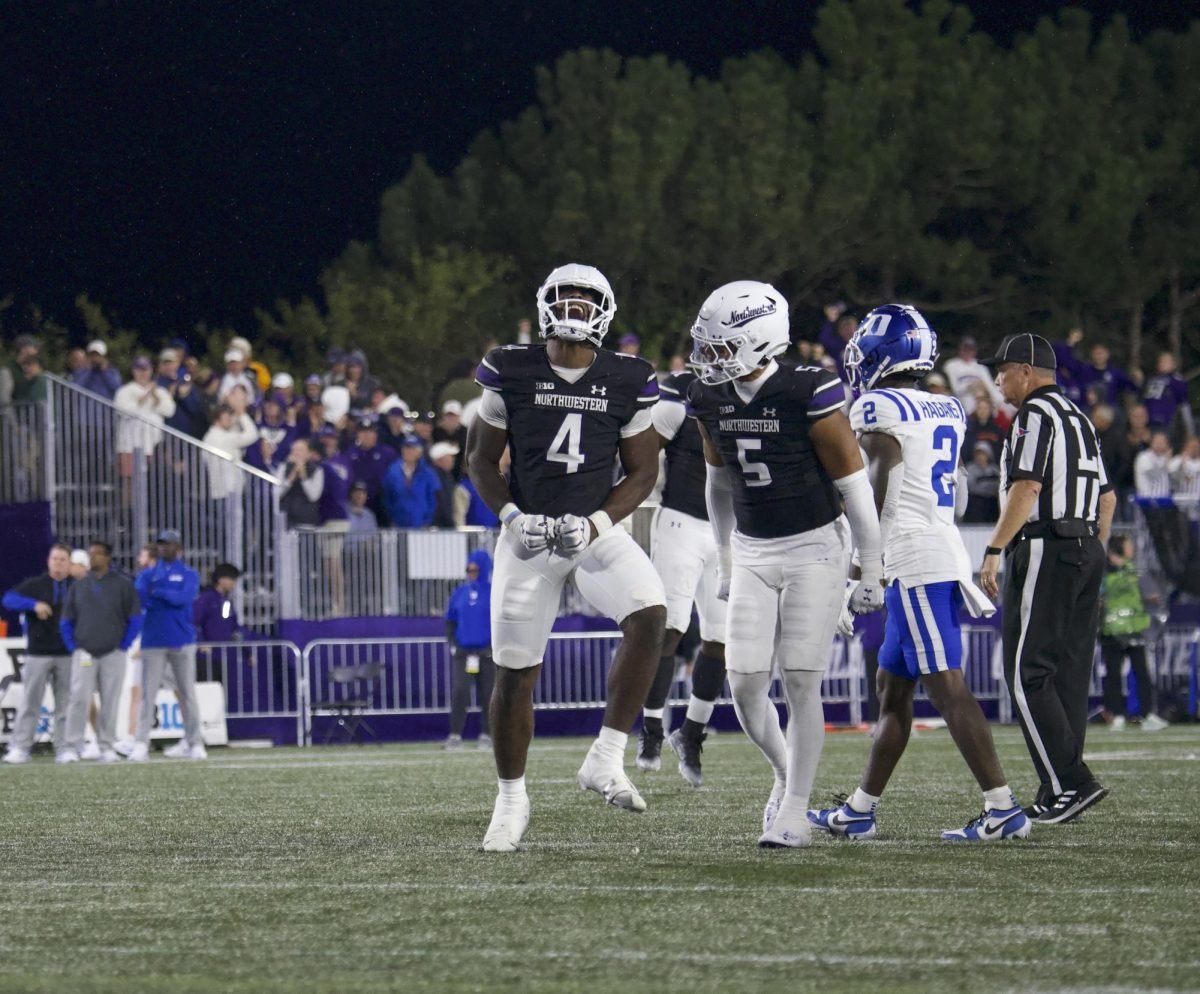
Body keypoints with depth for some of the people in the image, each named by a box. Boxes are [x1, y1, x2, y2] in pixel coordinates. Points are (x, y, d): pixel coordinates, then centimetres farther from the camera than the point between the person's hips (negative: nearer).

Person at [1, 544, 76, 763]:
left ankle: (64, 748, 7)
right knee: (30, 702, -3)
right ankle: (20, 747, -4)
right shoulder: (34, 585, 5)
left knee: (66, 704, 3)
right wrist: (33, 604, -21)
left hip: (68, 655, 2)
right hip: (38, 654, -2)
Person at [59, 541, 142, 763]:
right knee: (79, 699, -9)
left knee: (110, 702, 1)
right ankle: (72, 747, -9)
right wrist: (73, 647, 3)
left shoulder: (123, 585, 3)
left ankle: (107, 747, 8)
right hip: (84, 654, 1)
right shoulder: (78, 586, 10)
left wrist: (123, 646, -2)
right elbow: (66, 621, 14)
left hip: (113, 654, -1)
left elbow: (135, 619, 3)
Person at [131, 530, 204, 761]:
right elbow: (141, 598, -5)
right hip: (153, 642, 1)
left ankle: (194, 743, 10)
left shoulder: (189, 575, 8)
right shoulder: (147, 574, 13)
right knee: (148, 693, -6)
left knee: (187, 692, 3)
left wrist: (158, 592, -5)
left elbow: (184, 598, -10)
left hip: (181, 641, -1)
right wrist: (171, 597, -13)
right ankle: (141, 744, -9)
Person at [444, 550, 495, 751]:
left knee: (488, 695, 3)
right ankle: (455, 734, -11)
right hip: (462, 652, 2)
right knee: (459, 692, -11)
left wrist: (495, 646, -9)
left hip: (487, 653, -2)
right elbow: (450, 621, 15)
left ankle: (486, 734, 12)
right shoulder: (460, 593, 9)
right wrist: (452, 643, 3)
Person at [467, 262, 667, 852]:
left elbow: (642, 472, 4)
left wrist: (596, 523, -11)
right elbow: (481, 459, 5)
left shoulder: (628, 382, -1)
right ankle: (511, 798, 21)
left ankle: (606, 760, -19)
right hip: (528, 536, 0)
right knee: (515, 672, 0)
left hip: (596, 532, 0)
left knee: (648, 614, -28)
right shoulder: (510, 372, -2)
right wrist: (513, 516, -11)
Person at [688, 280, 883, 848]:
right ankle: (786, 772, 25)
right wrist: (725, 562, 21)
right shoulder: (710, 399, -1)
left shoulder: (808, 395, -19)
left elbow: (853, 485, -12)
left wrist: (872, 571, -9)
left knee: (800, 683, -7)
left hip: (813, 550, -5)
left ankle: (795, 813, 1)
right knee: (745, 684, -2)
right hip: (753, 554, 5)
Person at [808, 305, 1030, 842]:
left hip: (912, 559, -9)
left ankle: (1003, 808, -16)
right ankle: (860, 811, 21)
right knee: (892, 688, 15)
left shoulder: (877, 410, -8)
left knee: (947, 687, -11)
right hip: (948, 551, 9)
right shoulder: (947, 412, 16)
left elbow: (874, 500, -12)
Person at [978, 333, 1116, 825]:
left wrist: (994, 551, -18)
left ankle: (1069, 784, -15)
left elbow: (1027, 488, -18)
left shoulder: (1035, 415, -8)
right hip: (1086, 550, 9)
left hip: (1045, 549, -9)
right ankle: (1060, 793, 7)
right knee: (1069, 671, 8)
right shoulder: (1079, 419, 20)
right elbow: (1108, 498, 20)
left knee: (1028, 673, -8)